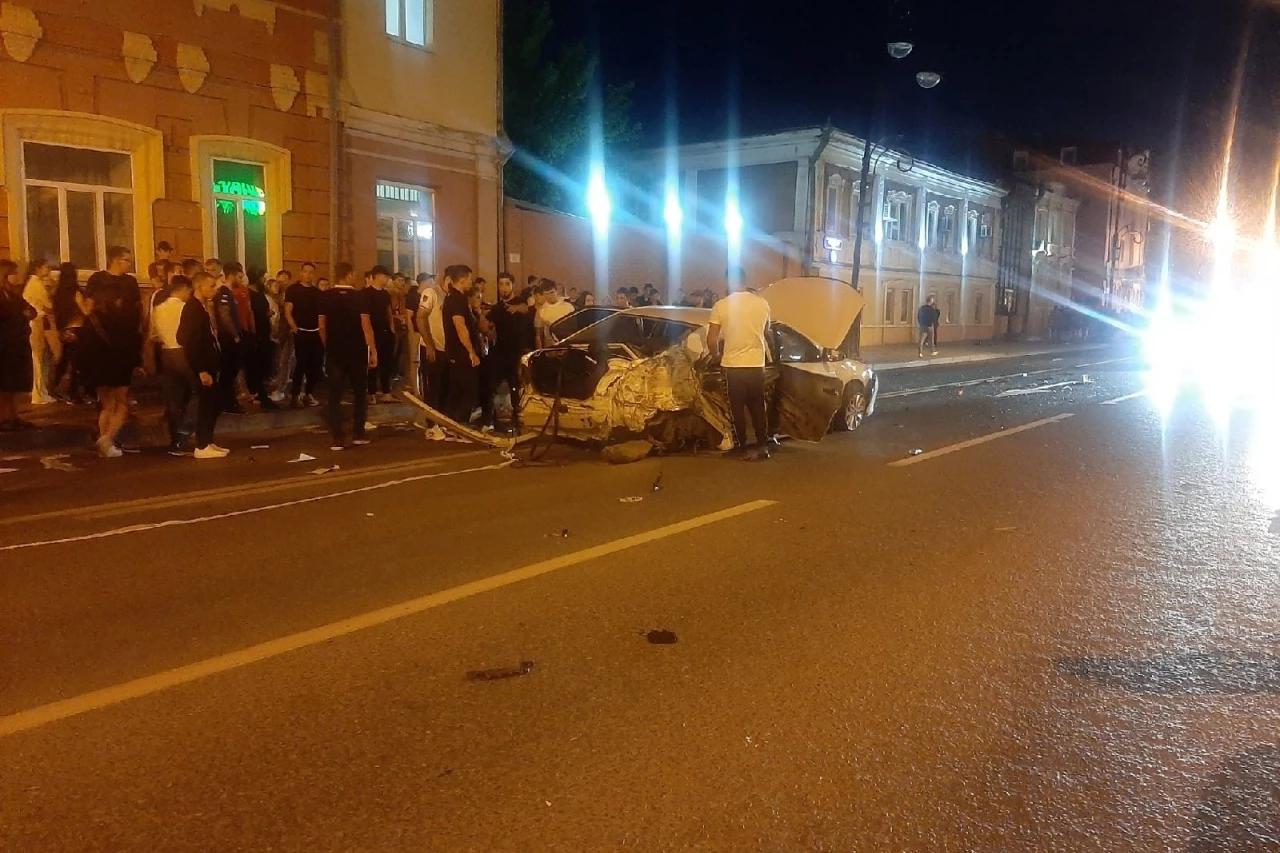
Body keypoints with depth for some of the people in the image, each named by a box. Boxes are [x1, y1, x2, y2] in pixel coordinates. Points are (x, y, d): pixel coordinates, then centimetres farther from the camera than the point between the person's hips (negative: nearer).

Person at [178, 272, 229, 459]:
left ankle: (208, 442, 23)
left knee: (213, 405, 14)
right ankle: (202, 447, 6)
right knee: (206, 405, -2)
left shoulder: (204, 307, 13)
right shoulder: (192, 308, -15)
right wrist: (201, 370, -21)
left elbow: (208, 336, 11)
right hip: (201, 368, -9)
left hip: (209, 364, 9)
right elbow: (191, 342, -21)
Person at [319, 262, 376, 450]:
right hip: (357, 352, -1)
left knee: (335, 396, 4)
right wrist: (373, 351, -6)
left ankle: (338, 439, 0)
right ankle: (358, 434, 14)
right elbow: (366, 326, -12)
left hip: (334, 352, 2)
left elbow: (322, 327, 3)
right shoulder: (360, 296, -8)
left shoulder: (325, 298, 0)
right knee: (360, 393, 14)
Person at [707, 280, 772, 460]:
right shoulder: (762, 303, -1)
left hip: (733, 365, -2)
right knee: (758, 407, 14)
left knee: (737, 409, 8)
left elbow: (712, 339, -8)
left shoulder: (721, 305, -10)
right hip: (756, 364, 3)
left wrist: (715, 356, 11)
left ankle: (741, 447, 13)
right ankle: (763, 446, 13)